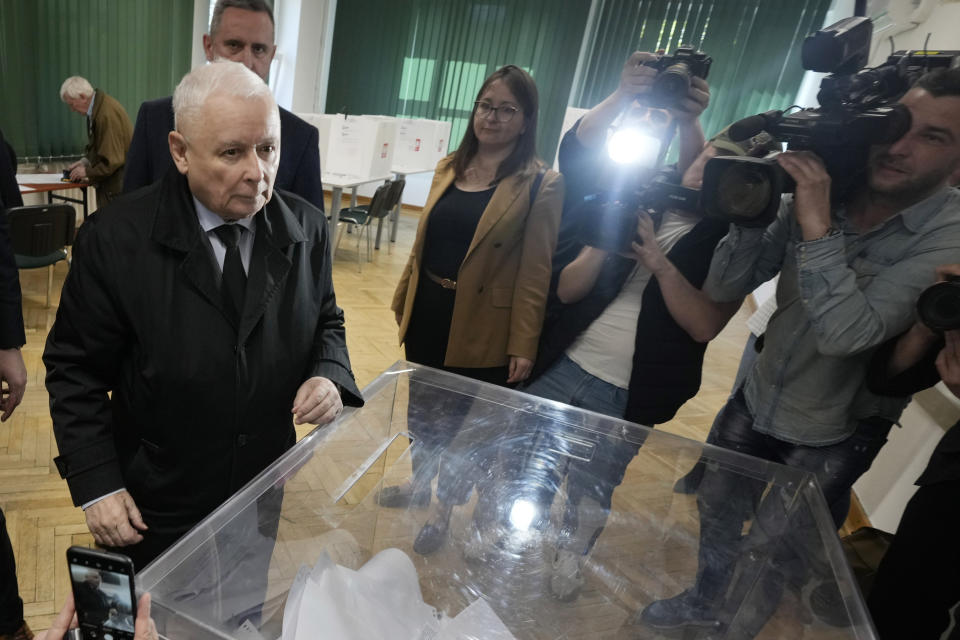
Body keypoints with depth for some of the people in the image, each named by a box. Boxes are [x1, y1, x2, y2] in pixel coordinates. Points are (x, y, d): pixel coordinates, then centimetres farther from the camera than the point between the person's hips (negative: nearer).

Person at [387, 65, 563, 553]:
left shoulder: (540, 184, -11)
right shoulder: (449, 168, 6)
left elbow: (535, 270, -13)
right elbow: (423, 241, 12)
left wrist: (524, 345, -15)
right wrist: (404, 298, 14)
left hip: (481, 327, -5)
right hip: (427, 315, 5)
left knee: (464, 422, 12)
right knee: (421, 406, 21)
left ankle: (444, 512, 36)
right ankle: (419, 483, 48)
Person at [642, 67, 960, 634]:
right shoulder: (817, 194, -10)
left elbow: (847, 333, -34)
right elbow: (724, 289, -13)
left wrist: (817, 224, -36)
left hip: (831, 440, -3)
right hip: (754, 403, 4)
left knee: (772, 559, 16)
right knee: (717, 516, 22)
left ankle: (735, 627, 47)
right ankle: (704, 603, 52)